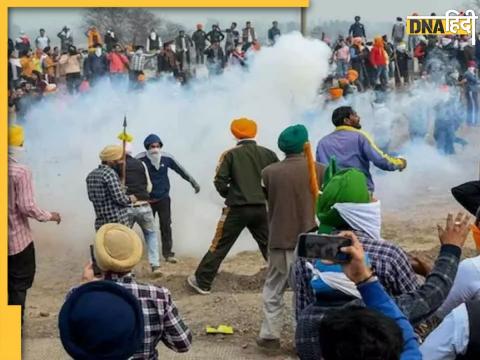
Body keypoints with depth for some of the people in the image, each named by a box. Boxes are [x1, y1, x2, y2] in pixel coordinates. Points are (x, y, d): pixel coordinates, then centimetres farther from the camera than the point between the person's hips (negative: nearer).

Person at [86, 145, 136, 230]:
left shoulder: (91, 175, 12)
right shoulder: (110, 173, -13)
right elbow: (119, 198, -18)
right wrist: (130, 199, 3)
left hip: (100, 223, 8)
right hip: (118, 222, -8)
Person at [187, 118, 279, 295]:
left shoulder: (231, 154, -5)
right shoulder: (268, 153, 3)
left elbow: (220, 182, -9)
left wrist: (230, 195, 10)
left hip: (237, 209, -2)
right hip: (261, 209, 2)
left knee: (219, 246, 6)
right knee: (270, 247, 15)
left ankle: (202, 282, 10)